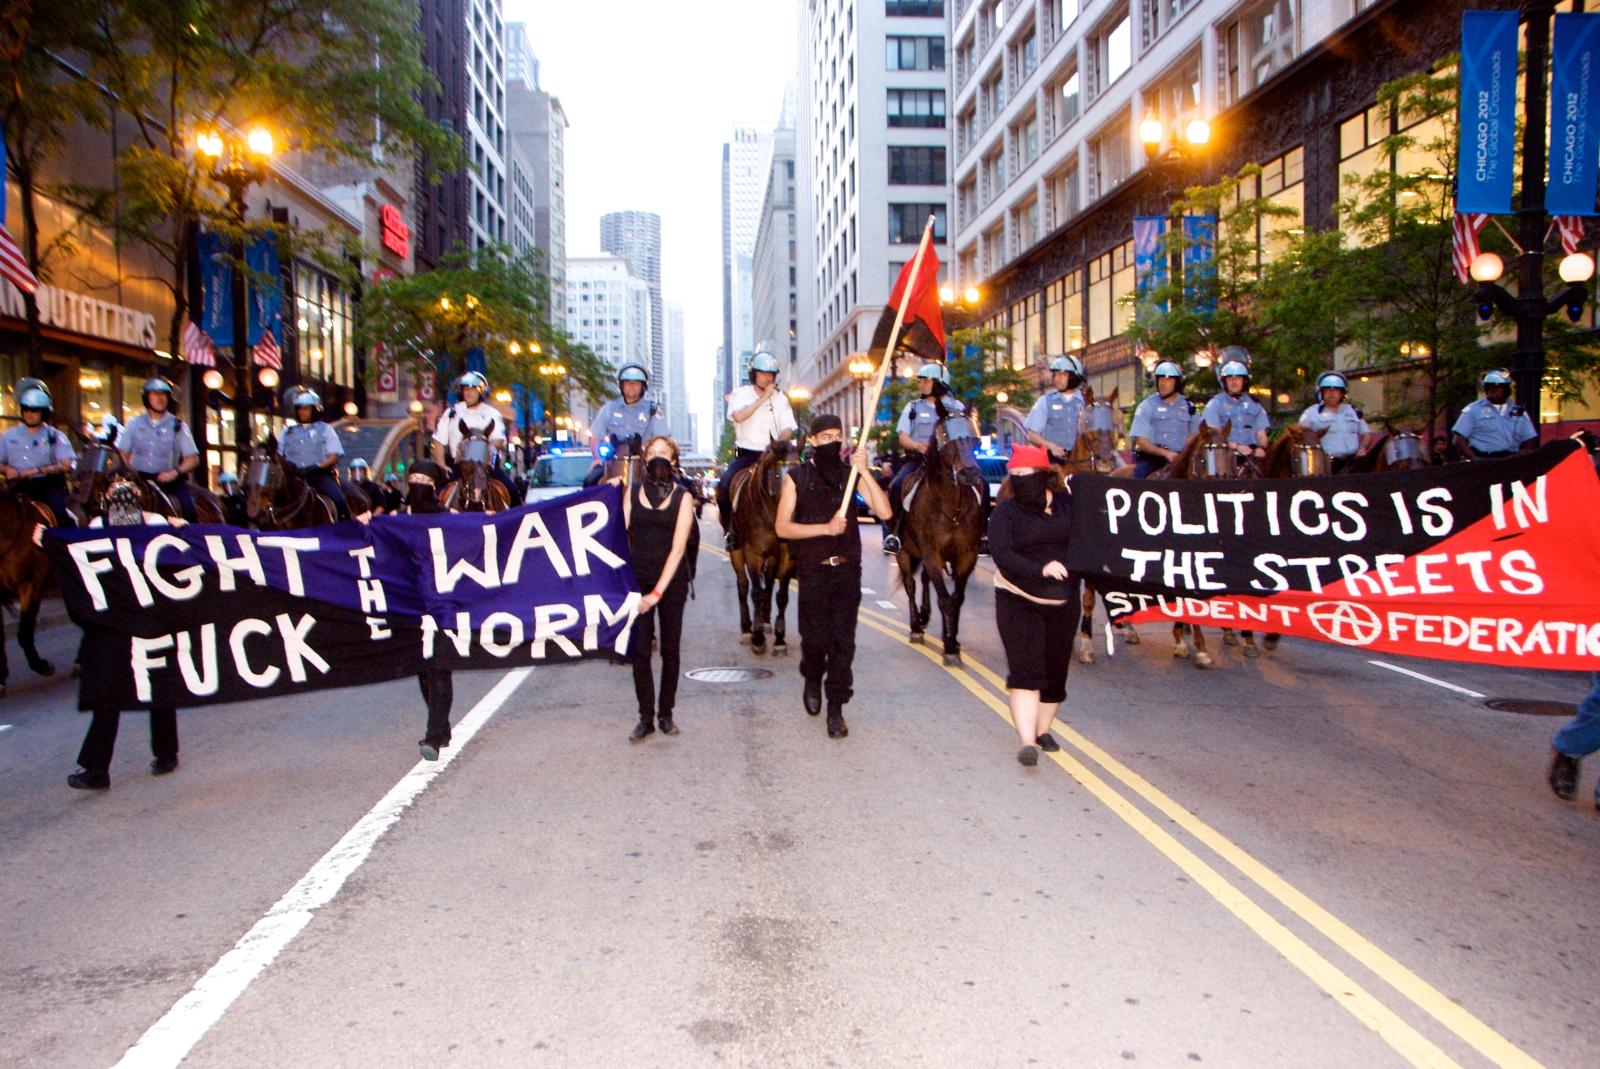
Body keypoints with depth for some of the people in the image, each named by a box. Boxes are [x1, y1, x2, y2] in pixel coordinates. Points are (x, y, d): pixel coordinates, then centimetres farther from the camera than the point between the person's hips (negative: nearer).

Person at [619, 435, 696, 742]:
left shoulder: (682, 497, 0)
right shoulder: (632, 494, 6)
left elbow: (678, 548, -7)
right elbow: (622, 537, 1)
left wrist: (658, 591, -15)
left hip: (671, 582, -1)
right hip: (637, 581, 1)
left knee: (670, 650, 5)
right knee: (639, 650, -2)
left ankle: (665, 713, 17)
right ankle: (646, 717, 7)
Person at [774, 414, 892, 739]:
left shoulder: (851, 474, 4)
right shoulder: (797, 477, 0)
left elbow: (884, 512, -8)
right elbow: (782, 527, -8)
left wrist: (864, 471, -15)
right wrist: (826, 528, -18)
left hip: (847, 568, 1)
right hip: (813, 570, -1)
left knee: (843, 639, 1)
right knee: (814, 636, 8)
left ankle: (836, 709, 10)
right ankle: (813, 680, 40)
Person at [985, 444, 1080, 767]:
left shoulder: (1069, 505, 2)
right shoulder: (1005, 511, -7)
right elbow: (1001, 554, -21)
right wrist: (1040, 569, -33)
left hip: (1064, 602, 3)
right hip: (1019, 601, -3)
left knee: (1055, 671, 12)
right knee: (1025, 670, -13)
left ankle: (1043, 729, 33)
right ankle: (1027, 740, -14)